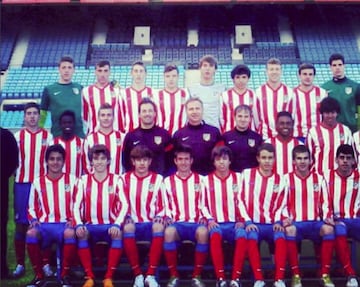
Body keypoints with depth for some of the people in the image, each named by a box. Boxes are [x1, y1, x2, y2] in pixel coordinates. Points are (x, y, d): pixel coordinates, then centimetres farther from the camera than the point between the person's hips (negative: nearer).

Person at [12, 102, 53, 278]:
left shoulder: (47, 136, 6)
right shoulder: (18, 136, 10)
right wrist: (15, 173, -2)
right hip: (22, 184, 1)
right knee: (21, 224, 1)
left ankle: (45, 263, 7)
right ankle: (20, 264, 8)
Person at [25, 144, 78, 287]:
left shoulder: (71, 180, 8)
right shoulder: (38, 182, 10)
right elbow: (32, 208, 17)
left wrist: (73, 221, -7)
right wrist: (33, 220, -3)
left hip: (65, 224, -1)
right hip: (44, 225, 1)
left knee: (70, 233, -38)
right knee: (31, 233, -34)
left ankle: (65, 275, -19)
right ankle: (39, 275, -15)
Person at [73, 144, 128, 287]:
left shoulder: (116, 180, 4)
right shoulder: (83, 180, 6)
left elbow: (124, 205, -6)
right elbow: (76, 206, -2)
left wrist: (116, 224, -23)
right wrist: (79, 224, -21)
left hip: (110, 225, -1)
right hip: (90, 225, 1)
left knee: (118, 234, -33)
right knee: (81, 234, -32)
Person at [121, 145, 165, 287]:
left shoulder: (158, 179, 9)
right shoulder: (125, 178, 10)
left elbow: (162, 206, 10)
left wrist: (159, 218, -9)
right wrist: (126, 218, -10)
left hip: (151, 224, 0)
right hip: (133, 224, 0)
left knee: (159, 227, -36)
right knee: (127, 227, -36)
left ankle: (150, 275, -29)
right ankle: (138, 275, -26)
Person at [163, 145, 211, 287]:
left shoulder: (200, 180, 15)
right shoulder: (168, 181, 14)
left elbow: (203, 205, 12)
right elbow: (166, 206, 11)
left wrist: (206, 218, -6)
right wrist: (168, 217, -9)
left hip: (196, 224, 0)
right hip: (177, 224, 0)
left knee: (203, 232, -37)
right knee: (168, 232, -37)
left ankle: (196, 276, -20)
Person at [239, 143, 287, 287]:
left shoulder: (280, 180, 11)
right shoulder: (247, 174, 6)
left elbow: (280, 205, 10)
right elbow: (242, 200, 1)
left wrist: (278, 222, -7)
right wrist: (247, 221, -9)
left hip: (272, 224, 1)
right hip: (253, 223, -1)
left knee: (281, 238, -31)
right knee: (251, 238, -34)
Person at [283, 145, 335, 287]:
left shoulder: (319, 178, 12)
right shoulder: (287, 179, 6)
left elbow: (325, 203, 9)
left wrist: (328, 217, -10)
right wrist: (285, 218, -18)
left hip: (315, 223, 2)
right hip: (295, 223, -1)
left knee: (328, 228, -32)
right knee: (289, 230, -37)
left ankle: (325, 274, -22)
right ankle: (296, 275, -27)